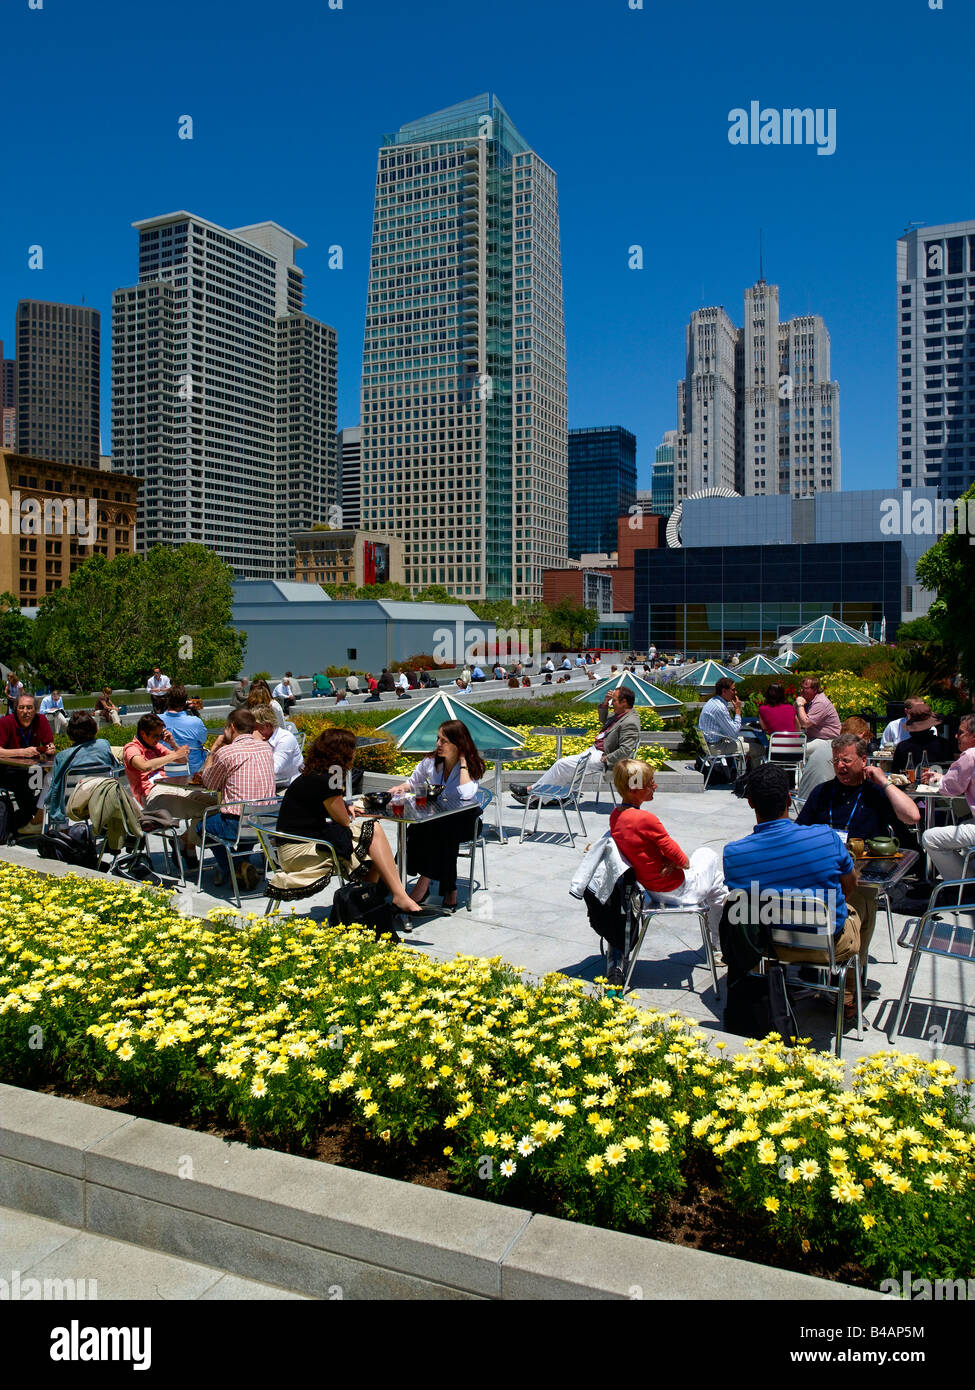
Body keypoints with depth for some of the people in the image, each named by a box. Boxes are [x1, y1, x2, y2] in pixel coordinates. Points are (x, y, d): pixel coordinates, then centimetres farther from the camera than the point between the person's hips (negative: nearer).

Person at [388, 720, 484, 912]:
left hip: (465, 818, -4)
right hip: (437, 815, 4)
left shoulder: (471, 766, -10)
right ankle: (450, 890, -23)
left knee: (445, 830, -35)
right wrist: (402, 788, -5)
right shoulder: (431, 761, 1)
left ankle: (424, 883, -21)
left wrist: (463, 762, -21)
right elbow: (413, 783, 19)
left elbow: (466, 794, -30)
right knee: (416, 829, -28)